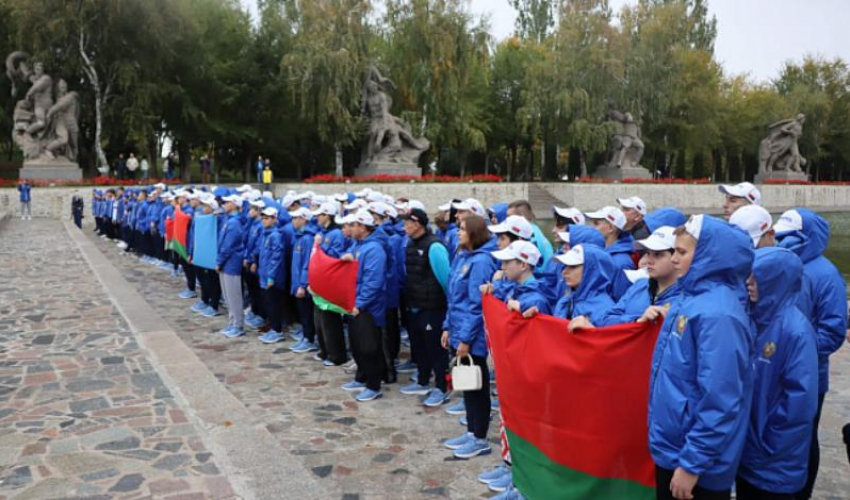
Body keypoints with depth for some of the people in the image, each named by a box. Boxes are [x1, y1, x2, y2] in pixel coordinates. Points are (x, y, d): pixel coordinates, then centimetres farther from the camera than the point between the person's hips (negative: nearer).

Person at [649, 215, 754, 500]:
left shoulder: (716, 313, -24)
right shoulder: (693, 297, 5)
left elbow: (718, 401, -26)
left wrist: (693, 463, -22)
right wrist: (659, 322, 5)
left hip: (695, 458, -9)